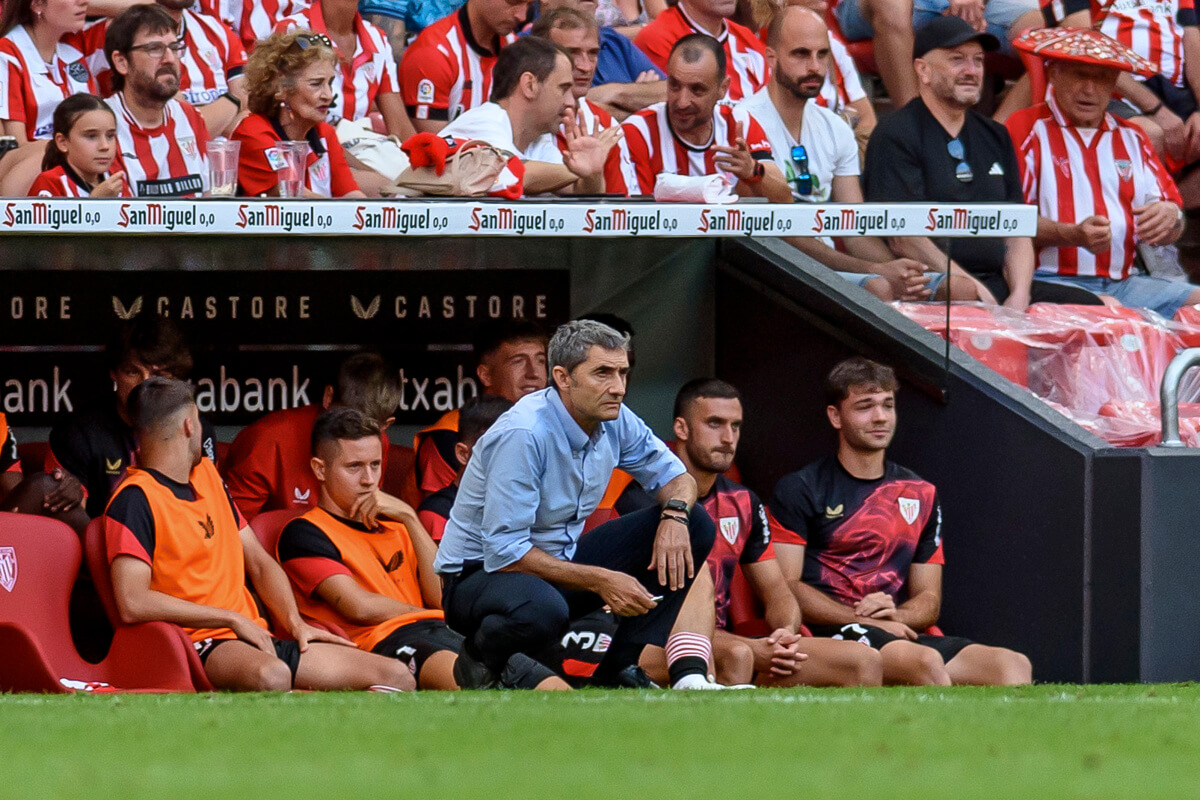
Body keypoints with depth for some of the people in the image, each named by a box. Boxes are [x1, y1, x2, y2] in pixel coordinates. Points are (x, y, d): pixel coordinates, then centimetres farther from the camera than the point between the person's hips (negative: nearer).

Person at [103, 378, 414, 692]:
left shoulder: (207, 475, 22)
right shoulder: (136, 499, -6)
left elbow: (259, 561, 25)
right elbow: (132, 604, -19)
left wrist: (294, 622, 6)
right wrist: (232, 619, -13)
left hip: (256, 640, 9)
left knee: (397, 676, -7)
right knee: (272, 675, -43)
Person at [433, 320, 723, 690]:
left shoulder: (614, 420, -4)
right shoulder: (523, 434, -26)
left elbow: (675, 476, 11)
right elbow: (504, 552, -28)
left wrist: (675, 514, -14)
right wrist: (600, 580, -27)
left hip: (558, 563, 8)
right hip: (479, 574, -8)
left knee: (694, 525, -1)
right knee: (542, 611, -44)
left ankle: (620, 669, -5)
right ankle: (480, 659, -8)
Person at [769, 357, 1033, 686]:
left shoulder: (920, 495, 21)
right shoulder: (798, 490, 5)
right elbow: (786, 588, -4)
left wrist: (895, 615, -5)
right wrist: (866, 620, -14)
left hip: (901, 633, 6)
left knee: (1014, 666, -20)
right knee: (925, 662, -36)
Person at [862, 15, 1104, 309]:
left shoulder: (995, 137, 23)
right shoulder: (896, 136, 0)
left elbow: (1016, 233, 18)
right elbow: (904, 240, -10)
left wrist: (1019, 296, -4)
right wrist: (978, 293, -16)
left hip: (999, 284, 8)